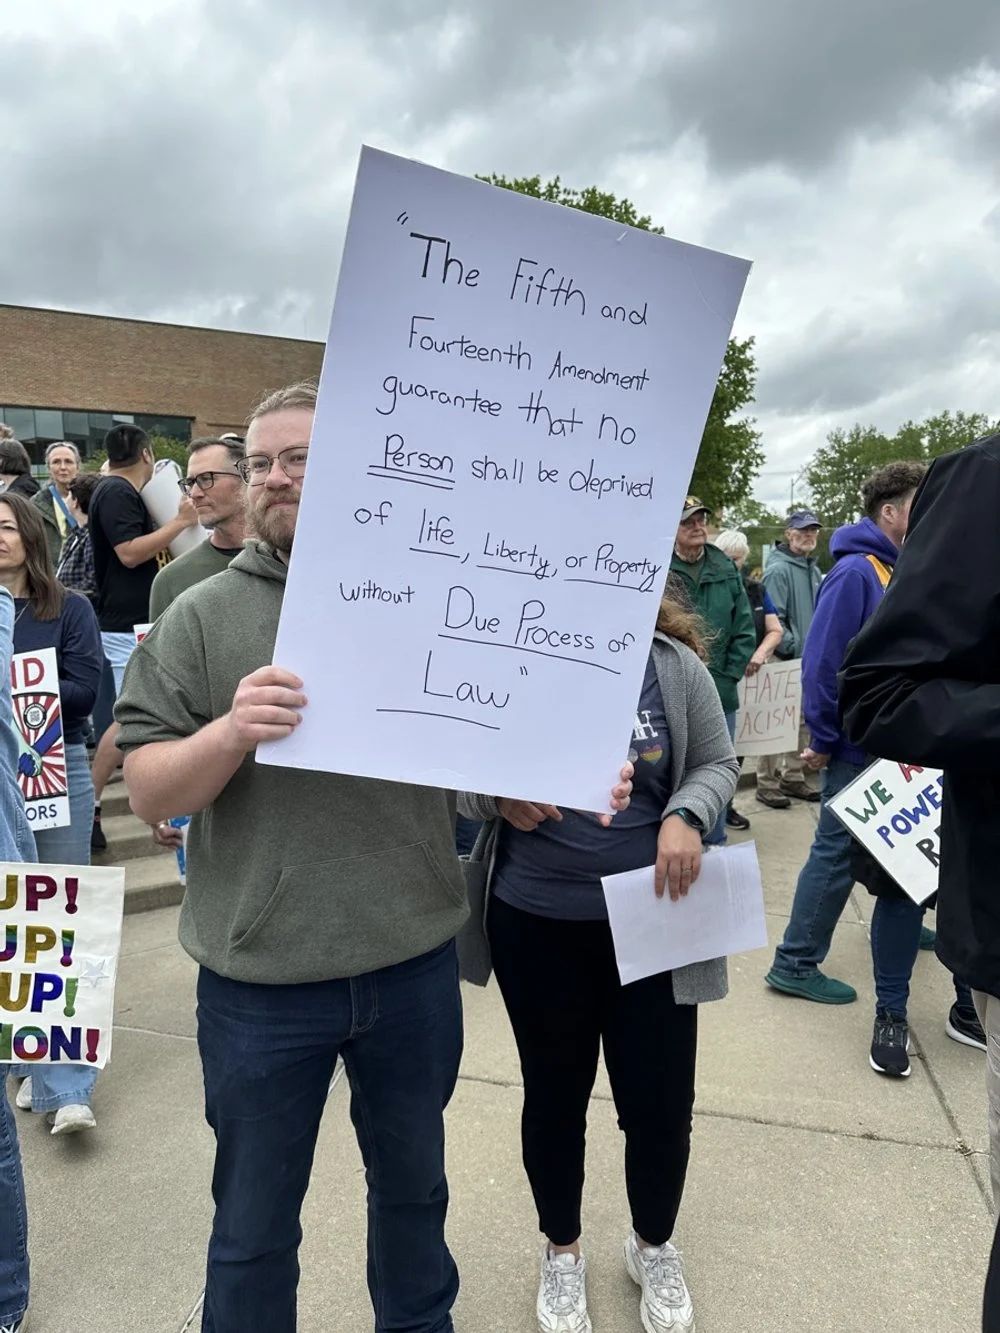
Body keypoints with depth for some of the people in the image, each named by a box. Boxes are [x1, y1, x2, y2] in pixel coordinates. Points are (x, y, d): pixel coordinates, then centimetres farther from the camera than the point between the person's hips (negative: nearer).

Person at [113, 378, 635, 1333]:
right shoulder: (200, 618, -4)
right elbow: (147, 793, -7)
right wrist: (230, 732, -26)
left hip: (414, 966, 2)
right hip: (261, 981, -1)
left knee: (413, 1185, 25)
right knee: (253, 1224, 18)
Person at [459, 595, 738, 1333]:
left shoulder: (676, 666, -7)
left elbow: (718, 764, 4)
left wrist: (687, 816, -15)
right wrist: (497, 797, -22)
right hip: (535, 925, 0)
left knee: (661, 1101, 13)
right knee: (554, 1095, 18)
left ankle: (654, 1245, 44)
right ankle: (562, 1250, 45)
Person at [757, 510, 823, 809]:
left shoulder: (814, 570, 15)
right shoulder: (778, 569, -12)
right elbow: (773, 618, -19)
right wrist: (794, 648, -18)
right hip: (784, 660, -8)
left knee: (803, 720, 14)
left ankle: (793, 777, 25)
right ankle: (767, 782, 5)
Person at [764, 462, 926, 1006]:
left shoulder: (900, 570, 8)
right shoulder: (855, 572, -19)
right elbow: (822, 661, -23)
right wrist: (821, 741, -19)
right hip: (857, 743, -9)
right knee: (839, 852, -2)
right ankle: (795, 965, 9)